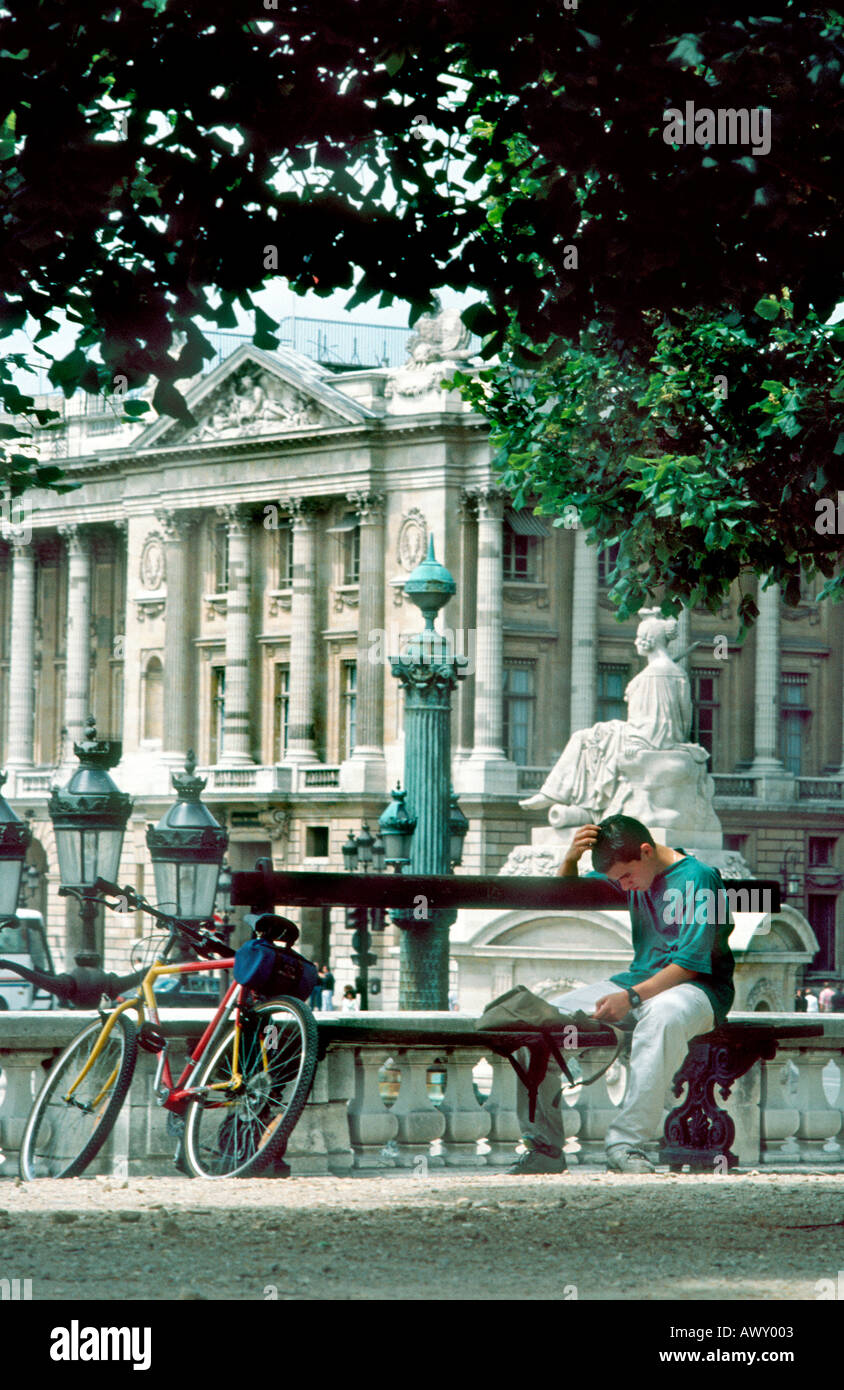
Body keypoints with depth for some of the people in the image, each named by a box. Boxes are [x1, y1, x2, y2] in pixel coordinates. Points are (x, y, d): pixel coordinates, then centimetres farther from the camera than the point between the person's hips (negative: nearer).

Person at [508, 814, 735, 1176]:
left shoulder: (698, 878, -14)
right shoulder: (628, 876, 8)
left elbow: (691, 963, -19)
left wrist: (632, 997, -27)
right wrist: (570, 859, -1)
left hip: (696, 987, -7)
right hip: (638, 979, 7)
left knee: (663, 1015, -44)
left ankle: (627, 1143, -42)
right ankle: (543, 1149, -5)